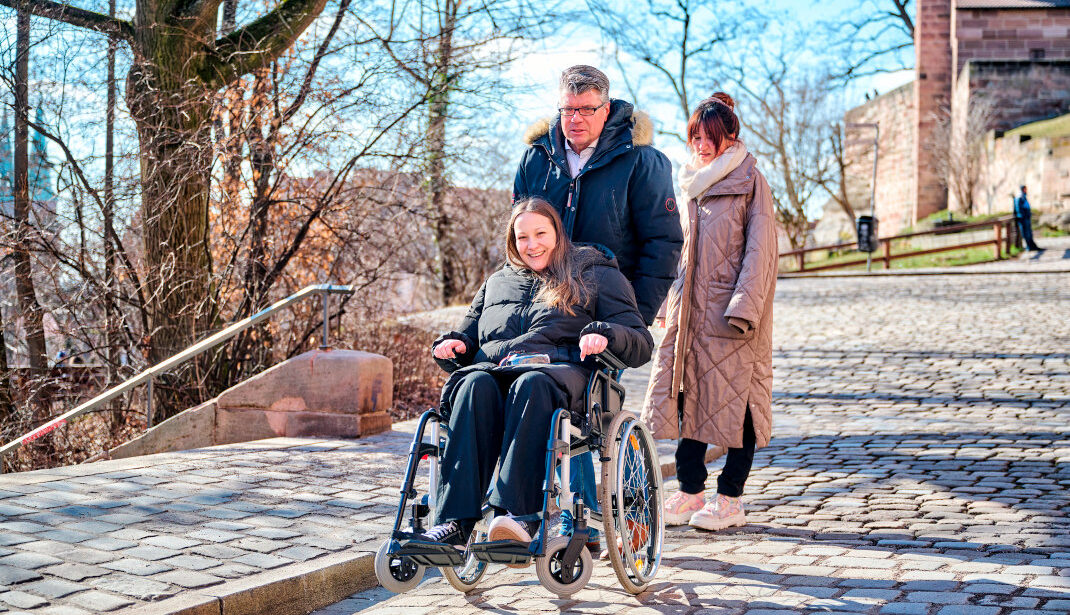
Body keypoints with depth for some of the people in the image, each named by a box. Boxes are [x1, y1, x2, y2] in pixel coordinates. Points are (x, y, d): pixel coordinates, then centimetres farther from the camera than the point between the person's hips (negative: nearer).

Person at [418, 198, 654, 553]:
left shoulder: (597, 276, 21)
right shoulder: (497, 282, 33)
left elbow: (641, 345, 11)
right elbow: (470, 338, 36)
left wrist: (604, 334, -12)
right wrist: (451, 345, 10)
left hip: (560, 369, -3)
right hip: (494, 369, 3)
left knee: (531, 384, -40)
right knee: (475, 385, -35)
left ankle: (520, 512, -52)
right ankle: (456, 520, -46)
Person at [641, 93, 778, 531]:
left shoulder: (749, 181, -4)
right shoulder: (691, 183, 15)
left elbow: (760, 248, -9)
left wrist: (743, 306, -17)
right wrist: (671, 303, 14)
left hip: (732, 313, -6)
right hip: (691, 310, 6)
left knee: (735, 400, 0)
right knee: (687, 395, 5)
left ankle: (730, 500, 8)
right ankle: (690, 491, 14)